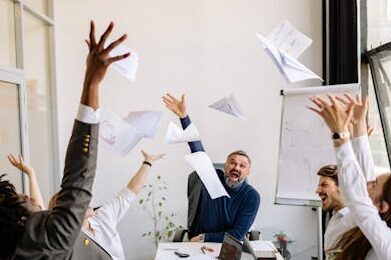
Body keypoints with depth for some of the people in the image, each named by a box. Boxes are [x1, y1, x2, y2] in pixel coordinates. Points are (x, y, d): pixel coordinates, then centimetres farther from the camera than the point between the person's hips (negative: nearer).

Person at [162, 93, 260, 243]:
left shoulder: (252, 197, -10)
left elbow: (237, 235, -10)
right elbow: (197, 148, -15)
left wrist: (204, 237, -13)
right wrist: (184, 116, -24)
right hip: (197, 246, 1)